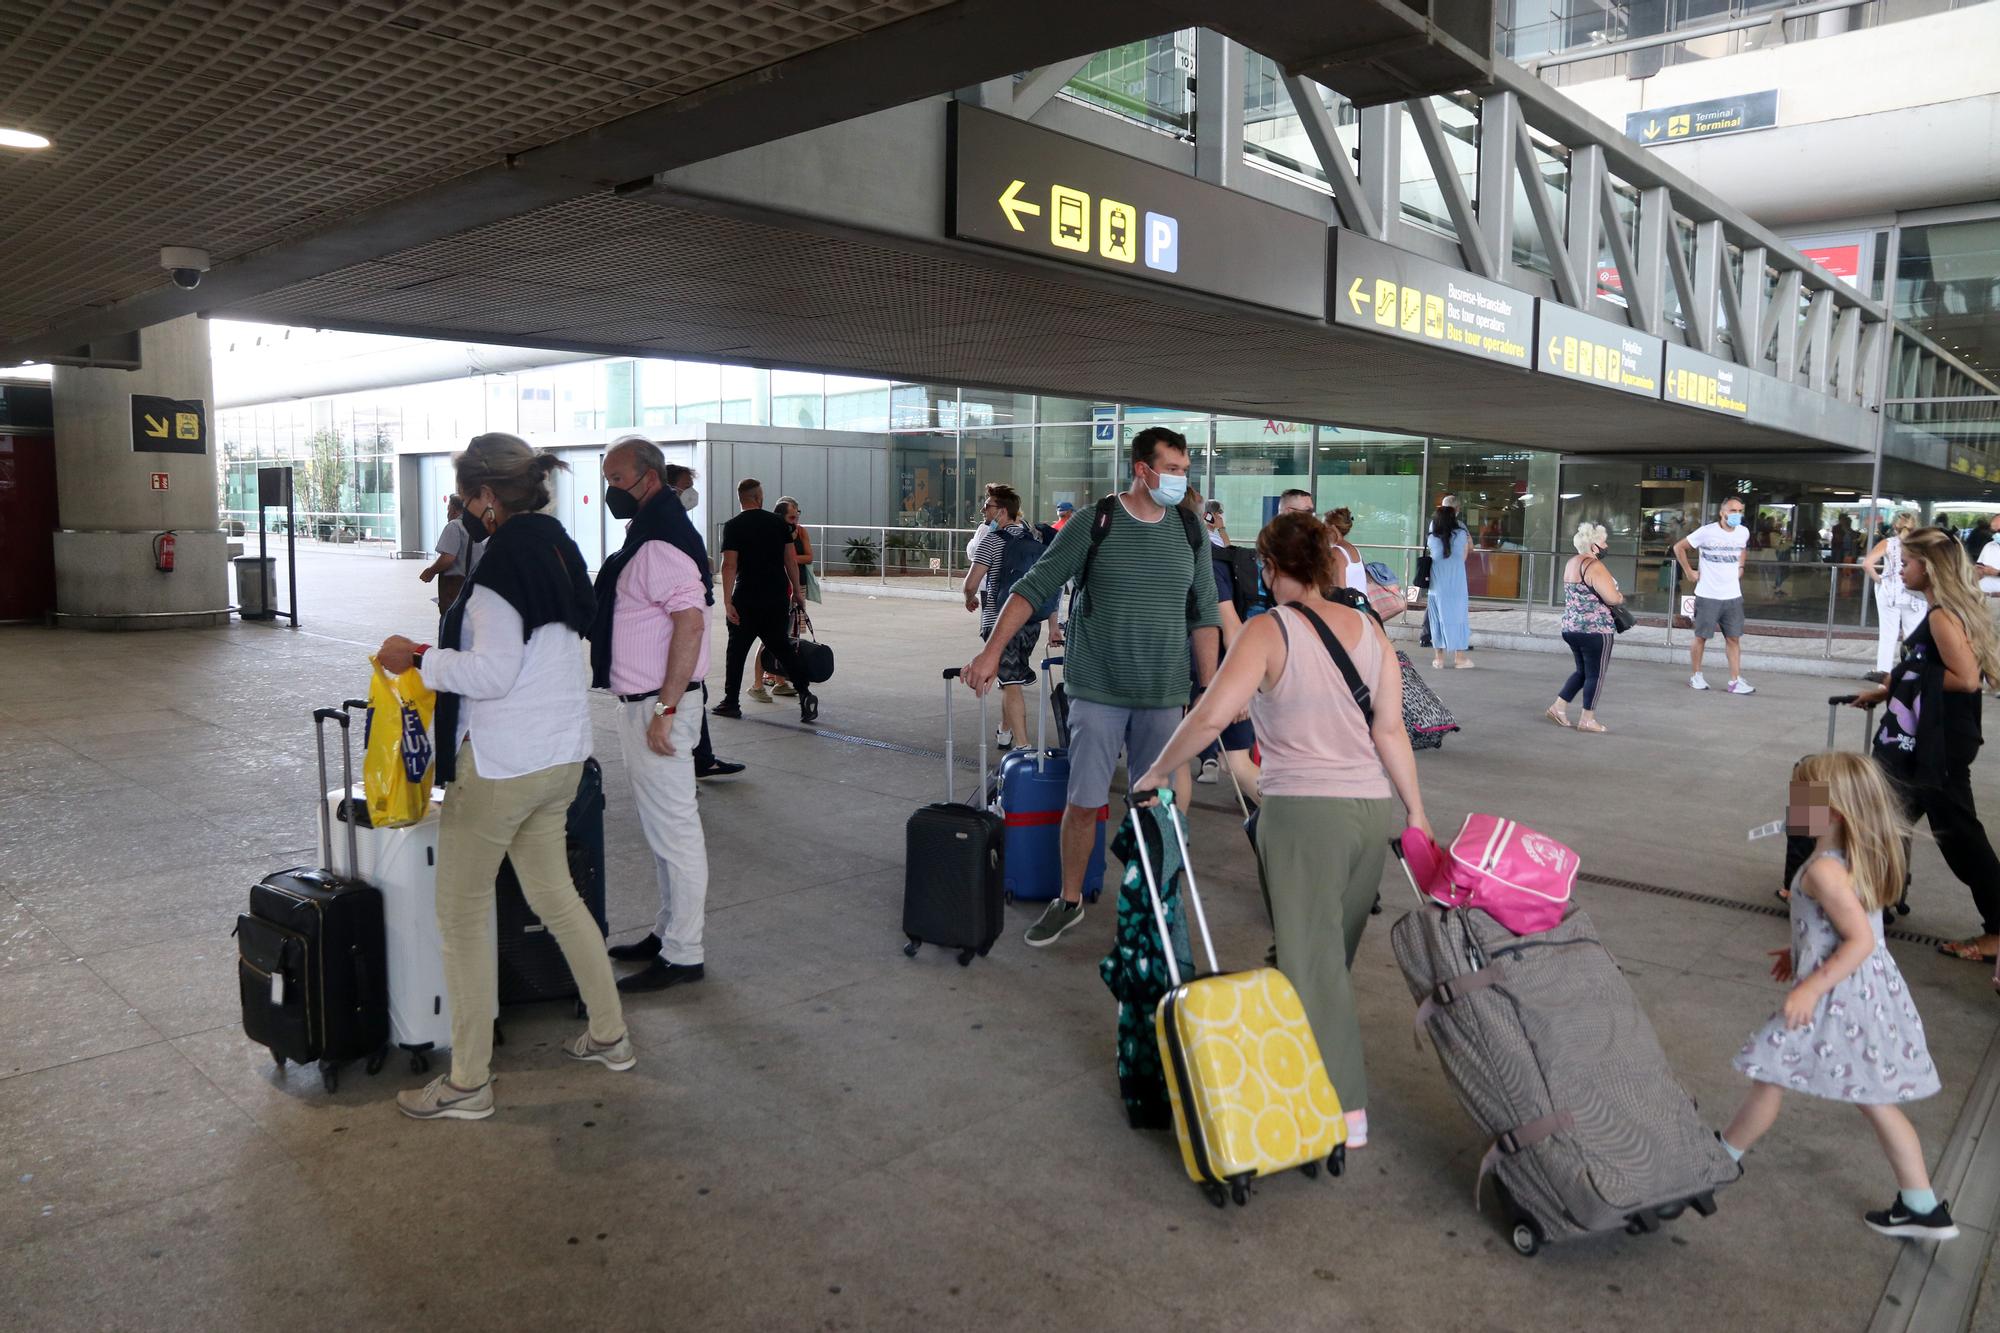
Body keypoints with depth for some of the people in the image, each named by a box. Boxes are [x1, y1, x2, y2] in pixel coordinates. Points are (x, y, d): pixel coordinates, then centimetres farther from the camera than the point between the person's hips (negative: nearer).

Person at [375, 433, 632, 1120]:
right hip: (563, 754, 9)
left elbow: (492, 675, -21)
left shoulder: (505, 557, -18)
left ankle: (468, 1083, 13)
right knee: (554, 893, 21)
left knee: (463, 914, 4)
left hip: (502, 762, -9)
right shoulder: (560, 548, 9)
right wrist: (441, 653, 19)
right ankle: (610, 1035, 30)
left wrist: (416, 657, -9)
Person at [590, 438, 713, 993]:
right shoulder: (646, 538, 15)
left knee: (673, 830, -2)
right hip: (640, 703, 11)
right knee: (663, 828, 18)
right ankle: (669, 931, 31)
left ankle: (682, 956, 7)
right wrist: (656, 706, 19)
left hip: (656, 707, -11)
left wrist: (666, 708, -27)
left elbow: (690, 621, -26)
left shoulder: (659, 544, -18)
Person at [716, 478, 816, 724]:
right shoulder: (778, 523, 4)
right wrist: (796, 591, 15)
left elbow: (730, 565, -12)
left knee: (737, 650, 9)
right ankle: (804, 692, -5)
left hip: (747, 600, -3)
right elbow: (791, 560, 6)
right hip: (778, 598, 3)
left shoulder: (733, 526, -6)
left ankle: (731, 702, 15)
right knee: (781, 647, 10)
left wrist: (727, 601, -12)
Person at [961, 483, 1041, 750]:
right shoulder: (1033, 538, 9)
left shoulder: (992, 539, -11)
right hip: (1031, 621, 7)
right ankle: (1004, 733, 36)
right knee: (1012, 680, 22)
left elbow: (971, 583, -16)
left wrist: (970, 598, 7)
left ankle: (1024, 748, -14)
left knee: (1011, 684, -8)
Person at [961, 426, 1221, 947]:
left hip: (1164, 695, 3)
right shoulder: (1094, 524, -5)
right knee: (1084, 802, 1)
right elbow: (1034, 587, -6)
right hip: (1098, 690, -2)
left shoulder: (1190, 531, 5)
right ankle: (1069, 903, 19)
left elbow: (1204, 615, 9)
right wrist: (992, 650, -17)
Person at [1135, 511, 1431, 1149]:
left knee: (1312, 959, 2)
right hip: (1372, 809, 6)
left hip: (1303, 811, -6)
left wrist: (1157, 772, -6)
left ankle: (1347, 1108, 3)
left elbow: (1210, 717, -19)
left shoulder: (1268, 631, -9)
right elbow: (1390, 730, 4)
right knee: (1334, 953, 17)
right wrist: (1417, 812, 10)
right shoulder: (1370, 629, 7)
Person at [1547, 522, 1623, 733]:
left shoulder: (1572, 563, 12)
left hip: (1571, 626, 9)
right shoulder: (1594, 566, -17)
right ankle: (1587, 719, 7)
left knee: (1583, 671, 20)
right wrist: (1621, 597, 1)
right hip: (1595, 629, -9)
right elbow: (1613, 598, -22)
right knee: (1596, 674, 2)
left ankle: (1558, 707, 15)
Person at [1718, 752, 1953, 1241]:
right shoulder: (1860, 858, 4)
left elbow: (1861, 940, -27)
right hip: (1871, 993, 9)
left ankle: (1720, 1160, 25)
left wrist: (1812, 987, -25)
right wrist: (1801, 953, 21)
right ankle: (1923, 1209, 25)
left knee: (1770, 1079, 8)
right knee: (1874, 1098, 18)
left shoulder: (1824, 871, -25)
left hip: (1836, 999, -9)